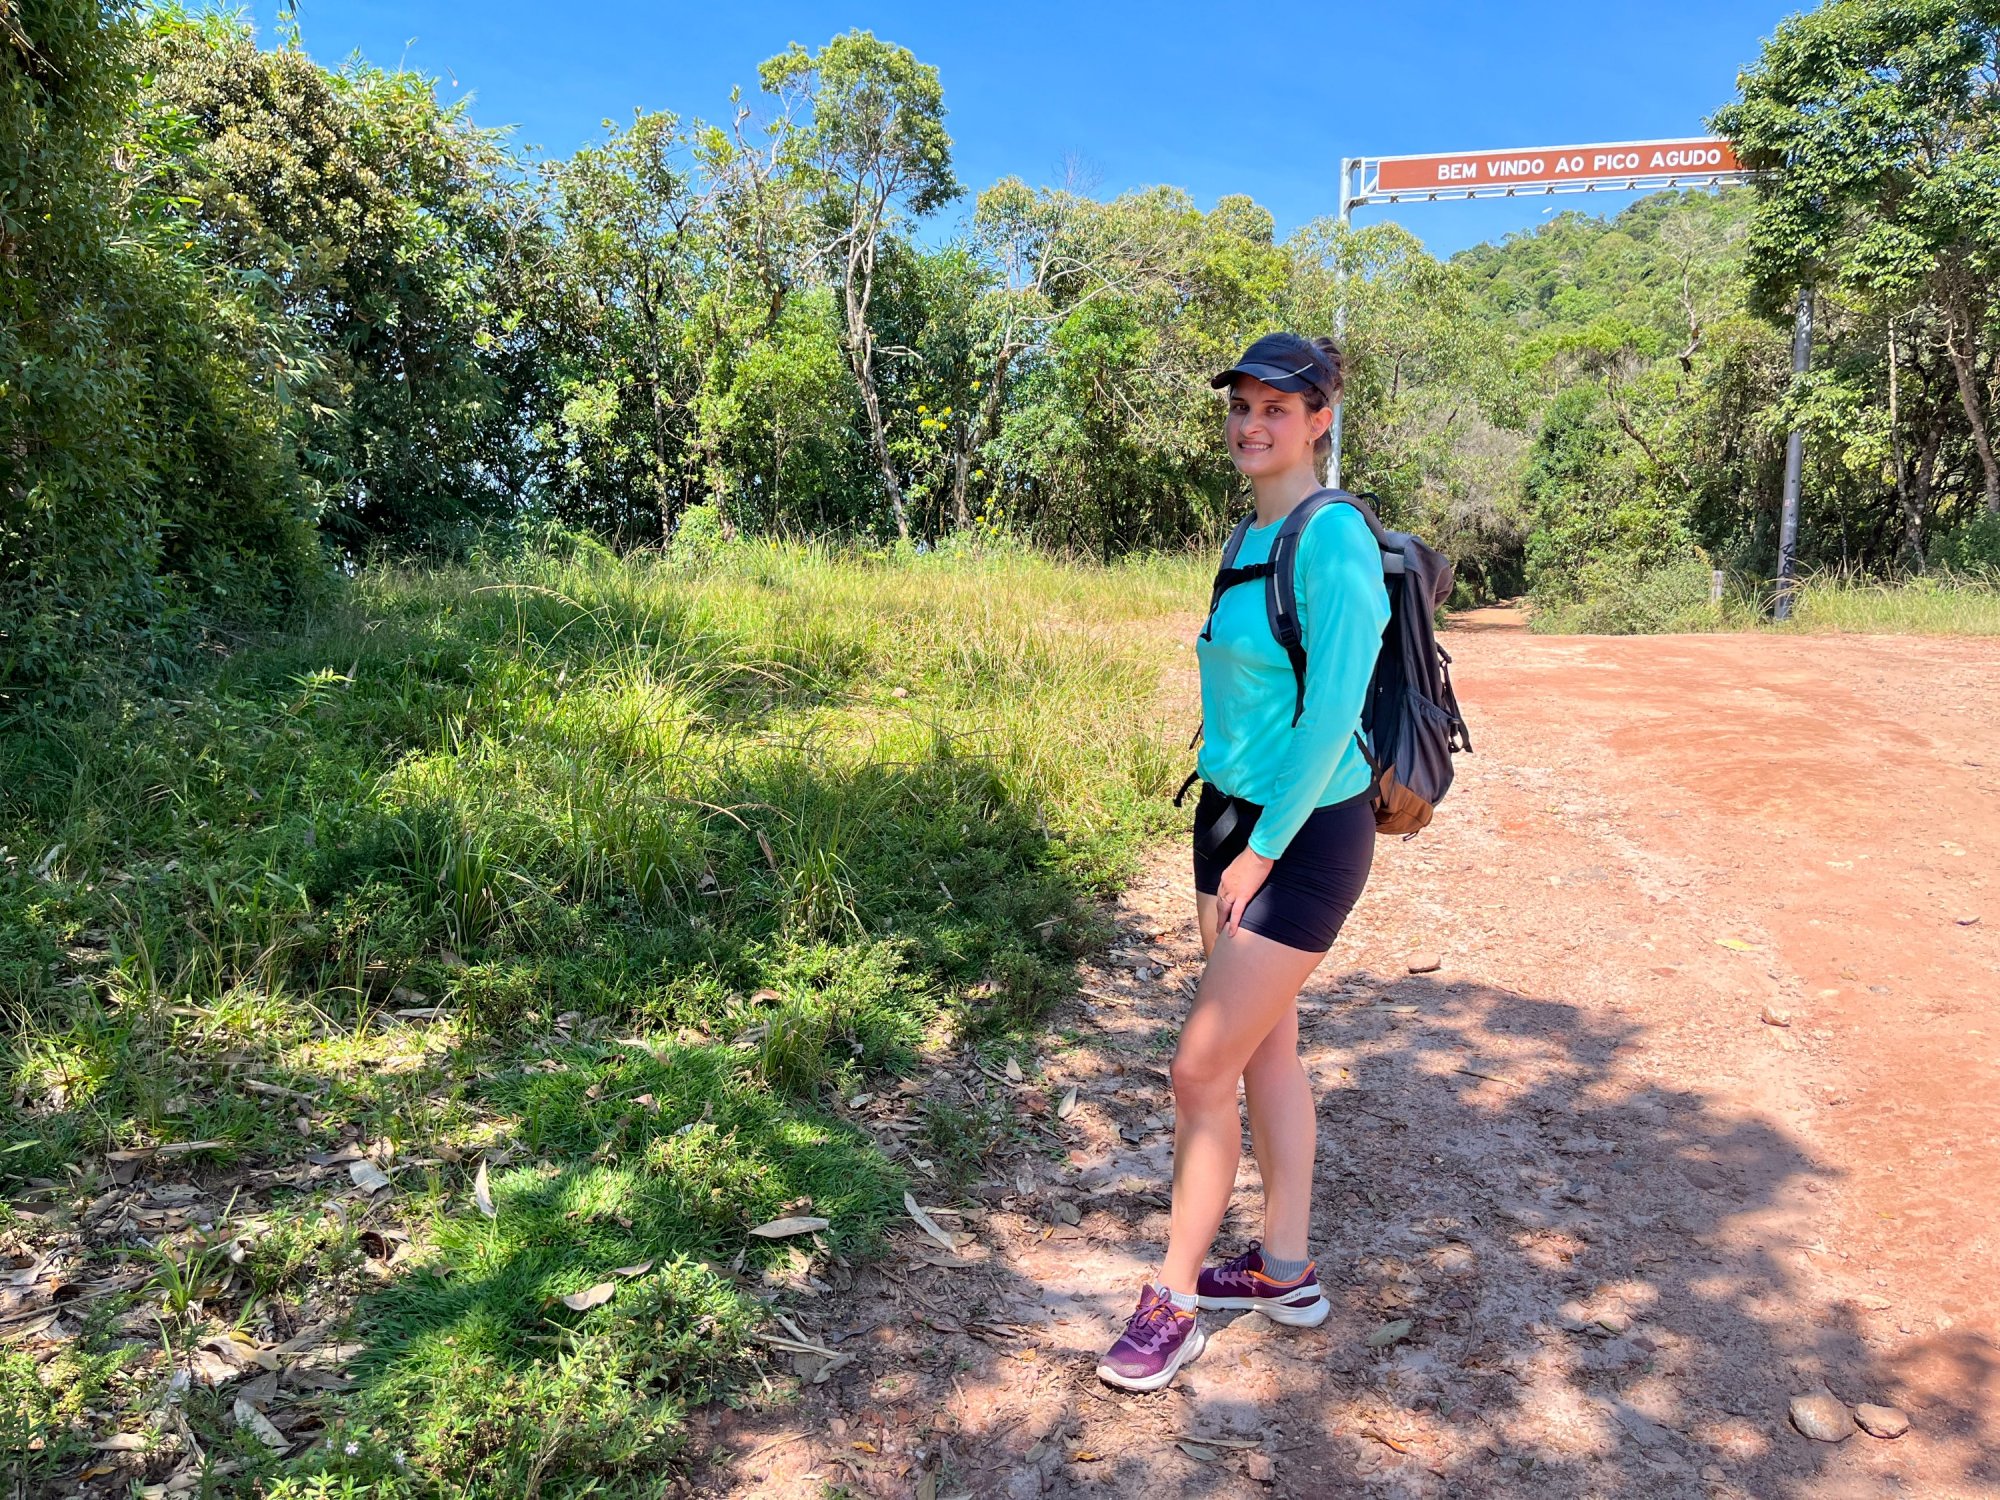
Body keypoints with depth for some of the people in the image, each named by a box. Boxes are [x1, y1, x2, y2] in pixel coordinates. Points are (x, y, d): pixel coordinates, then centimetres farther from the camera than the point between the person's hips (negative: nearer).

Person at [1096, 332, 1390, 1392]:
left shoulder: (1334, 540, -19)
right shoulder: (1252, 536, 8)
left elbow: (1332, 713, -21)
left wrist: (1263, 850, -16)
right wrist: (1229, 833, 12)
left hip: (1304, 833, -8)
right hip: (1229, 811, 8)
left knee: (1200, 1069, -3)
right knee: (1267, 1049, 16)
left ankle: (1173, 1300, 14)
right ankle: (1284, 1271, 31)